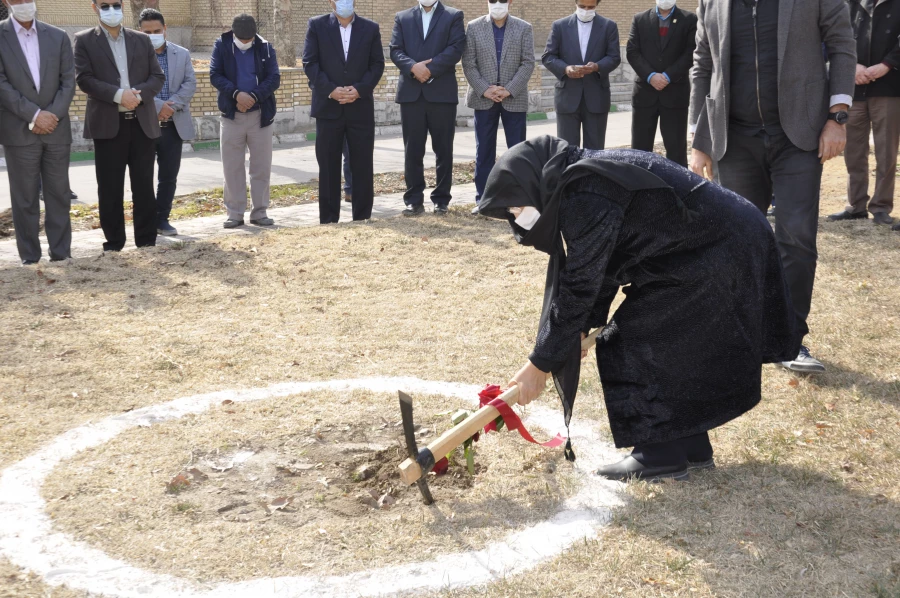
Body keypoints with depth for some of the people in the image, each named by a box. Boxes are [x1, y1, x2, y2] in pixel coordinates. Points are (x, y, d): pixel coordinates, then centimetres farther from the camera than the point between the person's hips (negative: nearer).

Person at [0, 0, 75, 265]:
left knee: (59, 194, 5)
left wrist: (52, 115, -9)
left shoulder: (58, 37, 8)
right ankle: (29, 255, 8)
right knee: (25, 198, 2)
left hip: (56, 129, 2)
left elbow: (68, 82, 4)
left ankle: (61, 252, 11)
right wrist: (34, 115, -14)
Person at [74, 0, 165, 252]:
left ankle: (147, 240, 13)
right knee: (110, 188, 2)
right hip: (107, 124, -2)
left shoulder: (141, 40, 13)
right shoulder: (84, 40, 4)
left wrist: (139, 93, -12)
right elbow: (84, 79, -6)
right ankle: (113, 242, 11)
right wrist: (118, 94, -18)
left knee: (144, 185, 6)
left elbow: (158, 76, 8)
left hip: (143, 123, 2)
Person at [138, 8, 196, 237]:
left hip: (174, 125, 3)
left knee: (169, 176, 7)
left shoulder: (182, 54, 8)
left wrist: (171, 105, -15)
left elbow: (190, 84, -1)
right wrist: (158, 105, -21)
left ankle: (162, 219, 18)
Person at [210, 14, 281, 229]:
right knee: (232, 167, 2)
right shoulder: (221, 46, -1)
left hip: (261, 115, 0)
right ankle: (235, 213, 10)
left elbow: (274, 78, -6)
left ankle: (260, 212, 13)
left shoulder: (265, 48, 0)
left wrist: (254, 96, -19)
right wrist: (236, 94, -22)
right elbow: (215, 75, -7)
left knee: (261, 166, 4)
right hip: (231, 115, 0)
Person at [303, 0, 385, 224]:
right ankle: (328, 220, 10)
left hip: (361, 107, 1)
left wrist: (359, 89, -11)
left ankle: (362, 218, 12)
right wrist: (331, 90, -14)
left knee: (363, 166, 3)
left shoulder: (371, 28, 8)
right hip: (328, 107, -1)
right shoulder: (317, 25, 4)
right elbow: (309, 63, -2)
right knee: (328, 166, 3)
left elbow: (377, 64, 4)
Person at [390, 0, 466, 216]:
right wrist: (413, 67, -14)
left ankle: (441, 199, 11)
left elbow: (456, 48, -5)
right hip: (411, 92, 2)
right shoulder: (402, 18, 14)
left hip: (442, 92, -2)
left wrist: (430, 68, -13)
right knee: (412, 150, 2)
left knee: (443, 149, 3)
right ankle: (414, 200, 8)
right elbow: (395, 50, 4)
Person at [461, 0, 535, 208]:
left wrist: (509, 90, -13)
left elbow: (528, 63, -3)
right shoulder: (474, 27, 4)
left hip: (514, 98, 0)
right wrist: (484, 90, -12)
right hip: (484, 99, 0)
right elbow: (468, 63, 0)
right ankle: (483, 199, 10)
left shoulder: (524, 28, 4)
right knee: (484, 150, 4)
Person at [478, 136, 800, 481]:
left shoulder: (586, 198, -22)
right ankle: (691, 447, 24)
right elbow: (595, 270, 17)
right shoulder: (584, 180, 9)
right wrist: (583, 327, 17)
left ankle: (662, 456, 4)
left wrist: (541, 364, -12)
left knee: (639, 341, -5)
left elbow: (578, 286, -19)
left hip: (715, 255, -10)